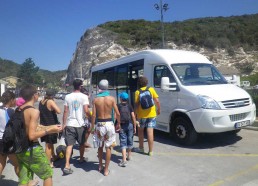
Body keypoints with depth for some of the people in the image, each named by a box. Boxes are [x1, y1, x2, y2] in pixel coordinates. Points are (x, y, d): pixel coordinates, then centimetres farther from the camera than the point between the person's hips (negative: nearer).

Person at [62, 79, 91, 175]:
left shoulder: (67, 97, 3)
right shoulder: (84, 96, -7)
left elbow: (65, 111, 2)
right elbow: (86, 111, -14)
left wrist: (64, 124, 8)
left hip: (69, 124, 2)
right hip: (80, 124, -2)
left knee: (69, 145, 2)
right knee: (82, 143, 19)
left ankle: (67, 166, -5)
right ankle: (81, 158, 39)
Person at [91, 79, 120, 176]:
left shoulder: (96, 99, -5)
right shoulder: (111, 98, -7)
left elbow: (93, 115, -6)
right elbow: (117, 113, -6)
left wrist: (92, 126, 5)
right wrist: (118, 123, 9)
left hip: (99, 124, 1)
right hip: (109, 124, -1)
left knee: (100, 146, 20)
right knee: (108, 147, 9)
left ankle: (100, 166, 34)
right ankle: (106, 169, 15)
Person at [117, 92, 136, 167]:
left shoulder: (118, 106, -2)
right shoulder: (129, 106, 3)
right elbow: (133, 116, -2)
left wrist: (117, 125, -5)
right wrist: (135, 127, 3)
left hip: (122, 126, -2)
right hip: (130, 125, 2)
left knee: (123, 142, -2)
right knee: (130, 141, 17)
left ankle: (124, 160, -10)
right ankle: (129, 156, 35)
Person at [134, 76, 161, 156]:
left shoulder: (137, 92, -3)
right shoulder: (151, 89, 0)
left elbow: (136, 104, -9)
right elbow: (157, 101, -3)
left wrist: (135, 114, -1)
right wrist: (158, 110, 9)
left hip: (141, 115, -1)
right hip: (151, 114, 1)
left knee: (140, 130, 18)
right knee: (150, 132, 1)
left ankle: (141, 148, 28)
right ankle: (151, 151, 5)